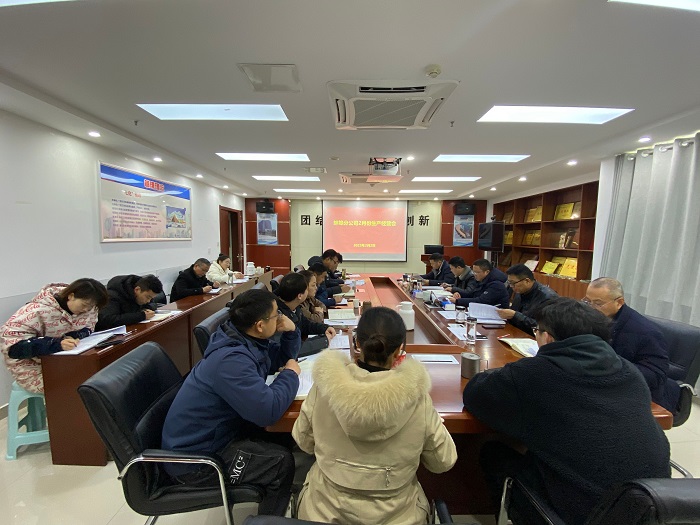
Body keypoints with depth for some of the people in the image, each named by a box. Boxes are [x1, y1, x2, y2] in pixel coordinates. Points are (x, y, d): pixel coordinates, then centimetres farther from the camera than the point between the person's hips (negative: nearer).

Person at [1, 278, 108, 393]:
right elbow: (13, 345, -27)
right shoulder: (39, 310, -24)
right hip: (32, 365, -5)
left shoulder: (88, 307, -9)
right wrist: (57, 344, -41)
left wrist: (74, 336, -26)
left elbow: (87, 330, -2)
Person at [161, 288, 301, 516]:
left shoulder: (249, 340, -3)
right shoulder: (231, 359, -34)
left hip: (213, 434, 9)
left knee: (287, 438, 4)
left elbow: (283, 357, 12)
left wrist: (290, 331, -9)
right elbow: (268, 410, -38)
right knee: (282, 461, -14)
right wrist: (291, 373, -20)